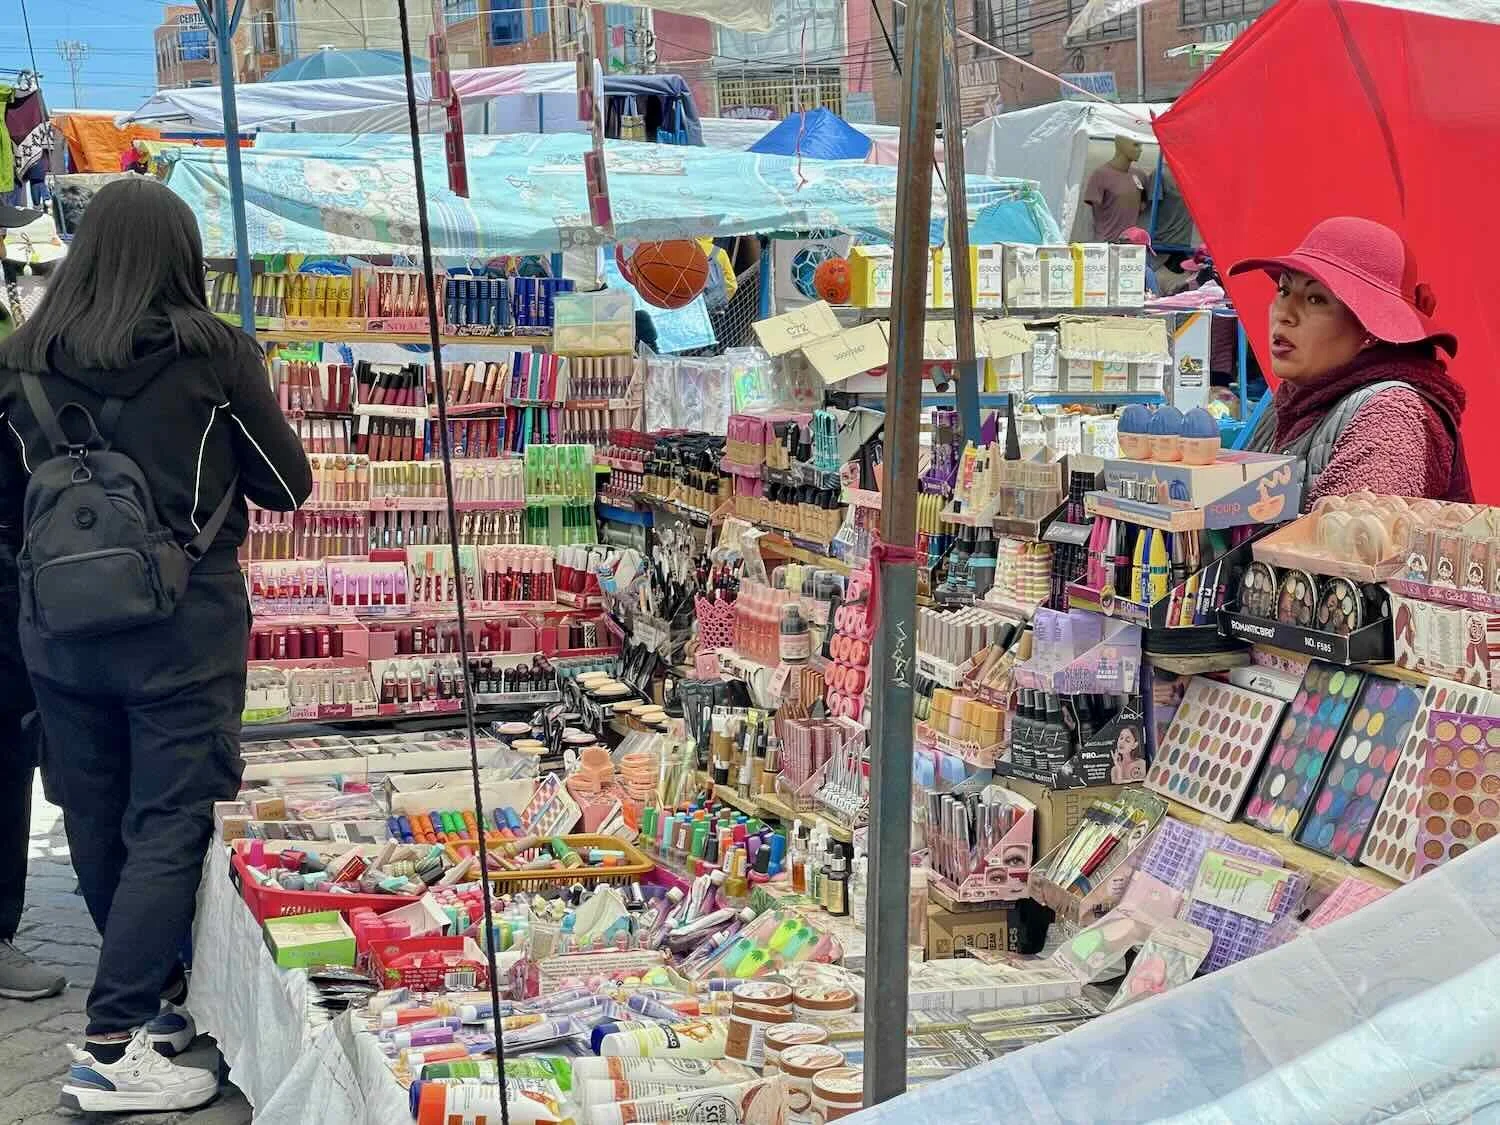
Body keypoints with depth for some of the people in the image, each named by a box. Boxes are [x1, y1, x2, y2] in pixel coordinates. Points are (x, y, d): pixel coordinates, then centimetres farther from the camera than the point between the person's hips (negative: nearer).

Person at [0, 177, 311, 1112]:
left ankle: (157, 990, 34)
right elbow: (288, 484, 1)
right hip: (184, 624, -4)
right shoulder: (213, 351, -11)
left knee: (97, 823, 17)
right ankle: (114, 1045, -1)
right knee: (170, 825, 2)